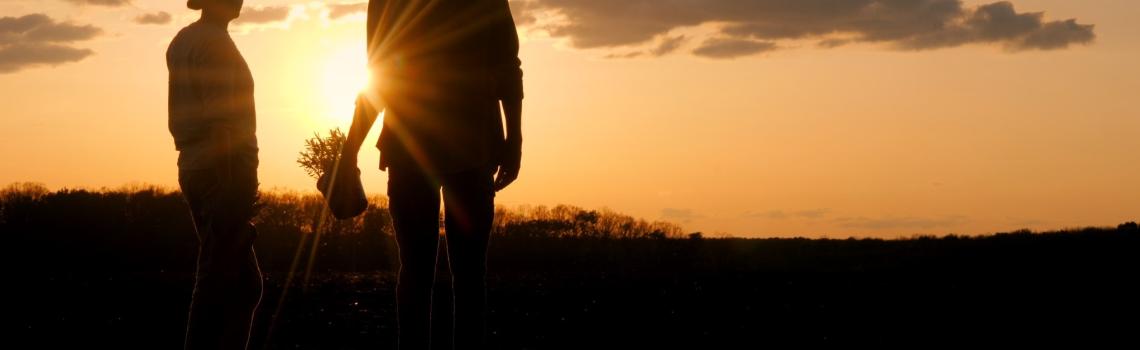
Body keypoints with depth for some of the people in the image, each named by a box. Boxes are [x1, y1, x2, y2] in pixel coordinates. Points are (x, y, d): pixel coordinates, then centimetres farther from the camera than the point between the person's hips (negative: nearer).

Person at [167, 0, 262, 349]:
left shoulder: (182, 41, 17)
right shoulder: (215, 42, -11)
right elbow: (221, 124, -18)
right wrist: (233, 189, -20)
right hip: (226, 167, -9)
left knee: (245, 280, 13)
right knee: (219, 280, -8)